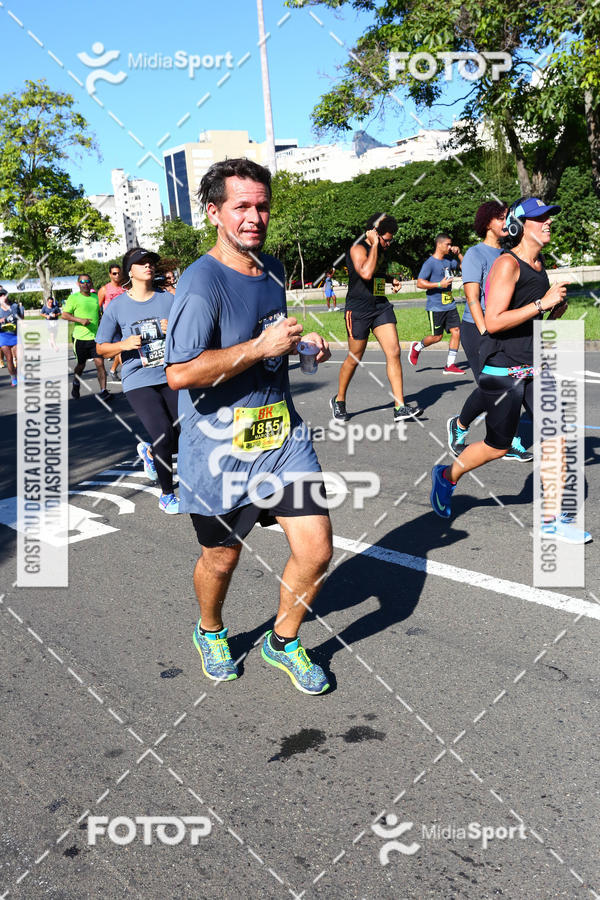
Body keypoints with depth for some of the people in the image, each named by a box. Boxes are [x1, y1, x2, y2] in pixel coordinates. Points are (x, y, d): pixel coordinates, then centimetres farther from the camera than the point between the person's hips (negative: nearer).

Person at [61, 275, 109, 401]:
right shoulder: (73, 298, -2)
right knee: (81, 365, 11)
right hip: (80, 338, -2)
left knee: (100, 363, -9)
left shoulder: (96, 297, 11)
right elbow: (64, 315, -6)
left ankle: (103, 391, -8)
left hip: (96, 336, 3)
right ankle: (76, 384, 39)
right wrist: (80, 320, -18)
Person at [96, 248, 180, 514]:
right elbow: (101, 349, 5)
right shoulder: (117, 306, 1)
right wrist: (124, 344, -13)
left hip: (171, 378, 3)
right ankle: (167, 495, 3)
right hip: (139, 382, -3)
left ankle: (150, 451, 36)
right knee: (164, 433, -18)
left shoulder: (168, 299, 6)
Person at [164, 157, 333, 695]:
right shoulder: (202, 282, -17)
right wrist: (262, 347, -25)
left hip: (284, 435, 6)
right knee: (221, 559, 13)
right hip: (221, 449, -6)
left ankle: (283, 641, 28)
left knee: (316, 550, 0)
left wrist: (303, 341, 7)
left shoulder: (272, 269, 9)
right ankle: (211, 633, 46)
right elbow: (180, 373, -27)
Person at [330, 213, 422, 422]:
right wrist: (374, 244, -21)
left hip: (381, 307, 7)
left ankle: (399, 407, -7)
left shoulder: (380, 250, 15)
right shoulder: (358, 249, -11)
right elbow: (366, 273, -30)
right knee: (354, 358, 4)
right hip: (359, 310, -7)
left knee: (394, 352, -7)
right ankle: (338, 400, 26)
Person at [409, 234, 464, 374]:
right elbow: (420, 283, -16)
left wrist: (459, 254, 9)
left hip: (450, 305, 7)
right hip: (436, 307, -7)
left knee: (456, 331, -1)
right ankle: (417, 347, 28)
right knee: (437, 336, -1)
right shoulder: (430, 263, -11)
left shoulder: (448, 260, 11)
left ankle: (450, 365, 5)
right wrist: (440, 284, -20)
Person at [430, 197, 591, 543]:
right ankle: (447, 477, 29)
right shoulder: (508, 264, -14)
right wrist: (543, 303, -22)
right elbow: (493, 321, -24)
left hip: (534, 367, 8)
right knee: (497, 447, 3)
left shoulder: (540, 265, 12)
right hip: (503, 370, -8)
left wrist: (555, 311, 5)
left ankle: (555, 519, 11)